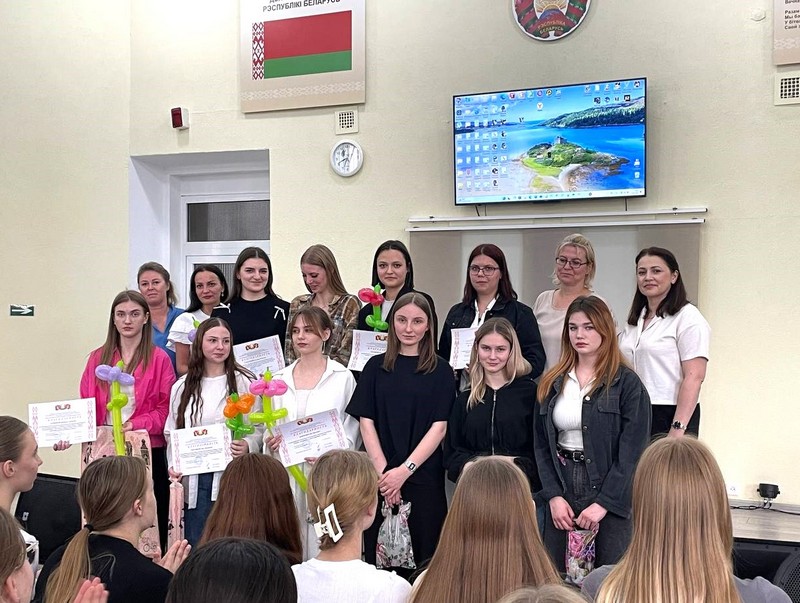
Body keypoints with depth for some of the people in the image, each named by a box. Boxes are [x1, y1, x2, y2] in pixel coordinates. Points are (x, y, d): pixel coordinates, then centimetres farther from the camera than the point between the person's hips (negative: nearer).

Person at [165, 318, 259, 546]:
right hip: (193, 480, 3)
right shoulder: (182, 387, 12)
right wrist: (173, 465, 1)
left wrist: (247, 446, -20)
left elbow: (259, 429, 0)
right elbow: (171, 433, 15)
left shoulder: (244, 382, 0)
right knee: (195, 543, 8)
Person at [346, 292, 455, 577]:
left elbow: (439, 426, -4)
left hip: (423, 475, -1)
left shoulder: (440, 370, 3)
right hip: (379, 475, 2)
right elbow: (366, 421, 3)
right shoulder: (376, 366, 8)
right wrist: (382, 469, -9)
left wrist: (405, 469, -13)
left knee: (422, 552, 1)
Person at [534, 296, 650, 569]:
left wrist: (603, 503, -13)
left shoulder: (627, 383, -3)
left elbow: (632, 453, -8)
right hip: (562, 492, 4)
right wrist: (554, 496, -4)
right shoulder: (551, 383, 11)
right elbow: (541, 445, 8)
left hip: (611, 496, -4)